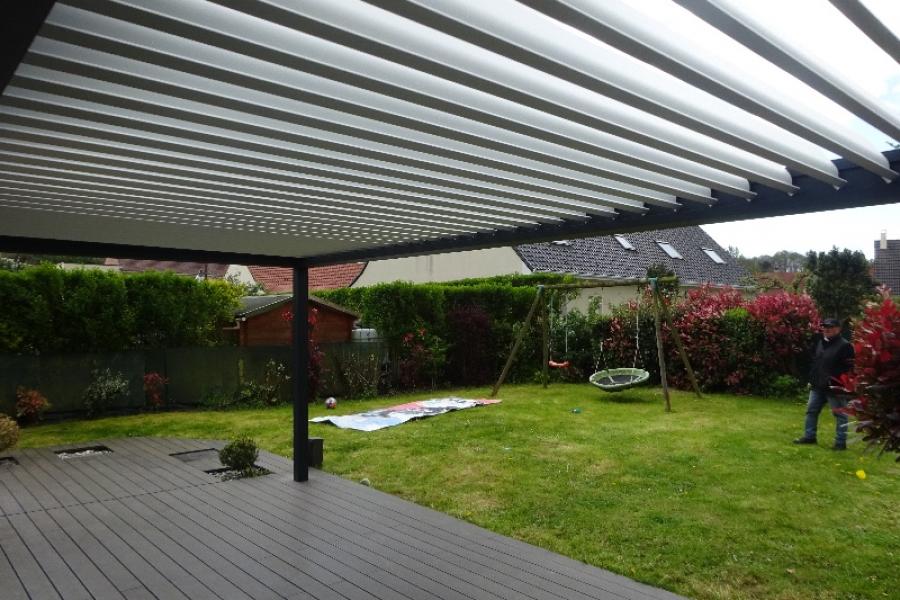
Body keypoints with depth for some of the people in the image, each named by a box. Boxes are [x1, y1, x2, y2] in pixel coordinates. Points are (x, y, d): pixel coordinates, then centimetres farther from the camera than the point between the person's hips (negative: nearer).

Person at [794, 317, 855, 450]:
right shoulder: (819, 342, 12)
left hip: (835, 387, -8)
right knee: (811, 411, 12)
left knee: (840, 414, 3)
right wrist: (811, 379, 15)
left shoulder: (845, 345, -13)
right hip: (817, 386, 8)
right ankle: (809, 436, 22)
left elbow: (848, 368, -19)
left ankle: (840, 442, 11)